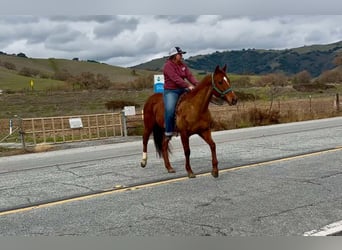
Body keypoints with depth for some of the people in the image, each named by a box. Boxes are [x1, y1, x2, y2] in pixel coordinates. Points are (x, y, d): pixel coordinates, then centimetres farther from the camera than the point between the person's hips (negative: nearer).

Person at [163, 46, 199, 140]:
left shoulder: (182, 64, 13)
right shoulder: (168, 65, -11)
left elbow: (189, 75, 3)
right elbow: (176, 79, -22)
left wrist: (197, 84, -14)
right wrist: (188, 86, -30)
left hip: (182, 90, 8)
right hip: (171, 91, -8)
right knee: (170, 109, -28)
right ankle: (168, 133, -16)